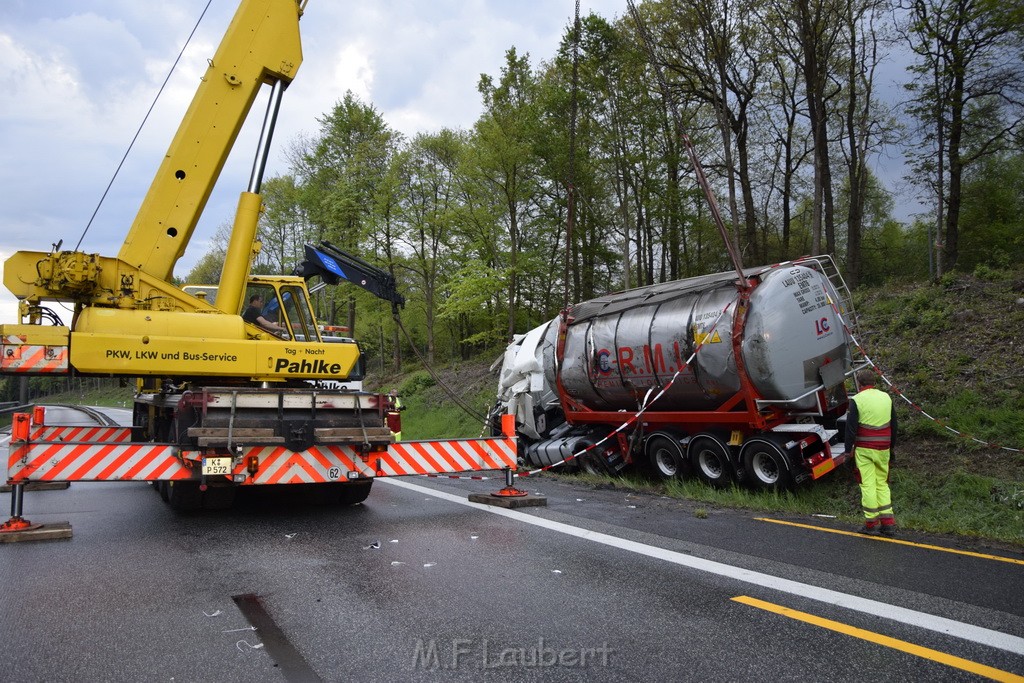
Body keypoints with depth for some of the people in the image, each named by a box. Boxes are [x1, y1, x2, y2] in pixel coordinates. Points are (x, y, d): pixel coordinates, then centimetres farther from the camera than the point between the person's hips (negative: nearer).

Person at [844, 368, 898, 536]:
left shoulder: (856, 400, -9)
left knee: (868, 484, -1)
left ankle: (871, 522, 3)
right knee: (882, 483, 14)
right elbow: (893, 426, 16)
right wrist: (891, 448, 24)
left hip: (864, 449, -5)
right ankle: (888, 522, 13)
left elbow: (851, 428, -10)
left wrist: (848, 450, -2)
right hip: (883, 449, 5)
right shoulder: (886, 397, 8)